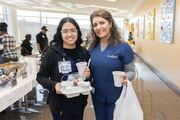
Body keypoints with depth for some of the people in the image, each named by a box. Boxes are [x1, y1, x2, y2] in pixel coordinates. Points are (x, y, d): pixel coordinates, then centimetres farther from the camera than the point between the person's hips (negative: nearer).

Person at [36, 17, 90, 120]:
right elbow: (41, 77, -6)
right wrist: (53, 85, -23)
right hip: (60, 104, -4)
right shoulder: (52, 52, -12)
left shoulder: (84, 52, -1)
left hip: (79, 102, 4)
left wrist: (88, 75, -10)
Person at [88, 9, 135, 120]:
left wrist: (126, 77, -30)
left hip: (116, 97, -4)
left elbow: (131, 71, -9)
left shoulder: (123, 47, -16)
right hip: (97, 96, 4)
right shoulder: (92, 47, -2)